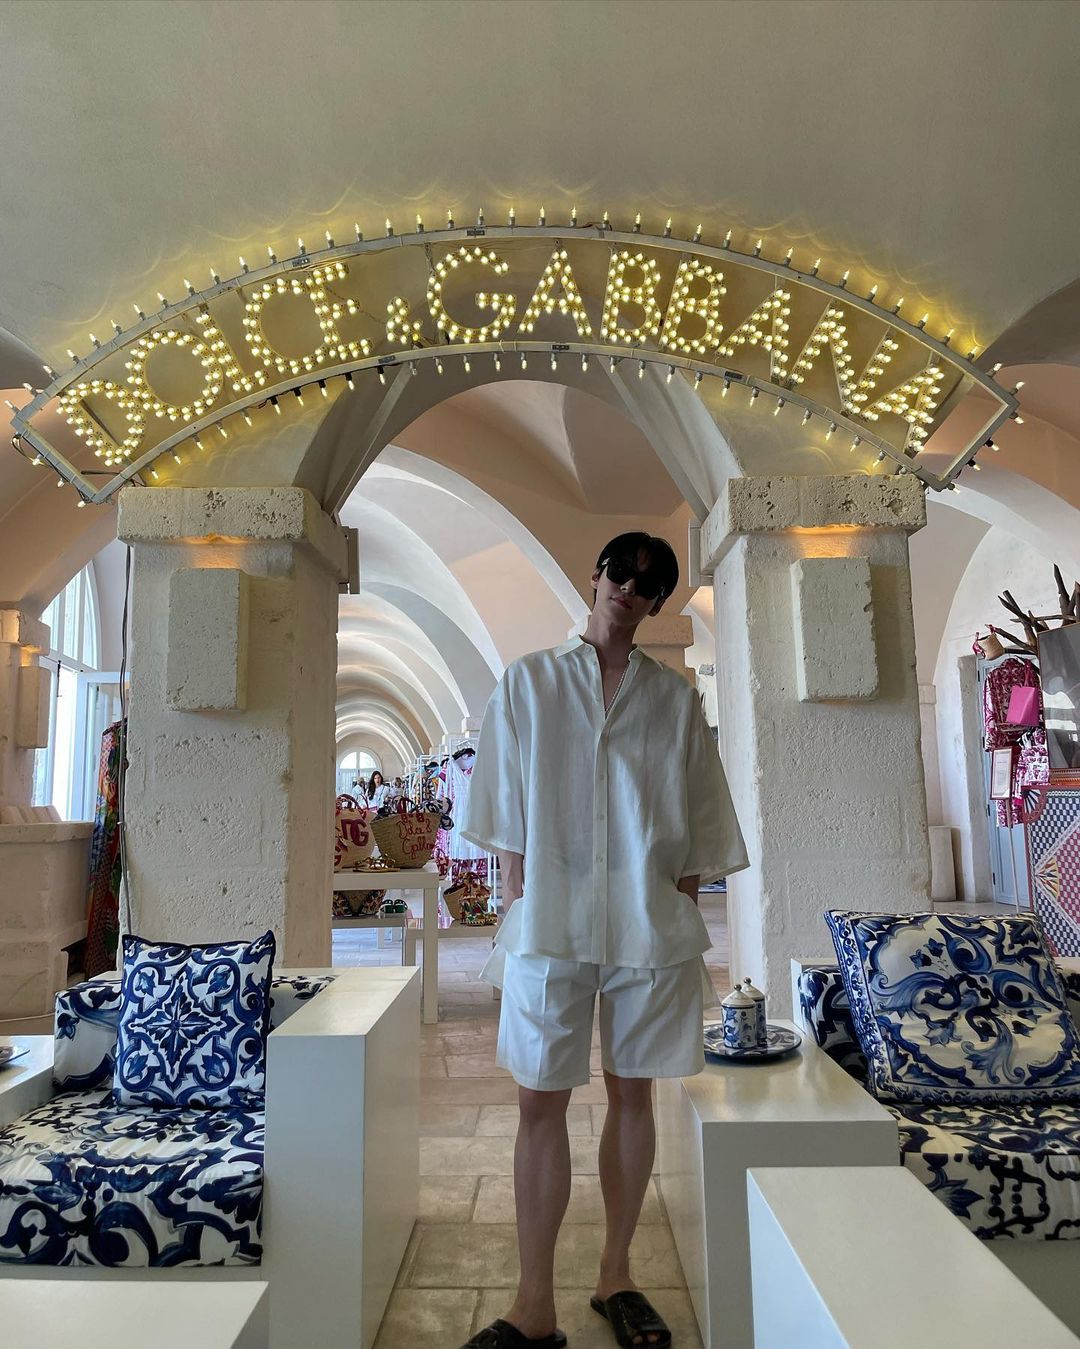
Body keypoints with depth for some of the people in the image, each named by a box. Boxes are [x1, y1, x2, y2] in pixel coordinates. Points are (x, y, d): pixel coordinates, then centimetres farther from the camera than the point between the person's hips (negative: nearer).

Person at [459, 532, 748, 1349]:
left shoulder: (676, 699, 6)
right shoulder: (529, 683, 3)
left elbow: (695, 825, 7)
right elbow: (508, 816, 3)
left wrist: (684, 917, 3)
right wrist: (518, 909, -2)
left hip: (650, 927, 1)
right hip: (551, 922, -1)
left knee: (632, 1095, 12)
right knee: (541, 1102, 3)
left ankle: (616, 1275, 31)